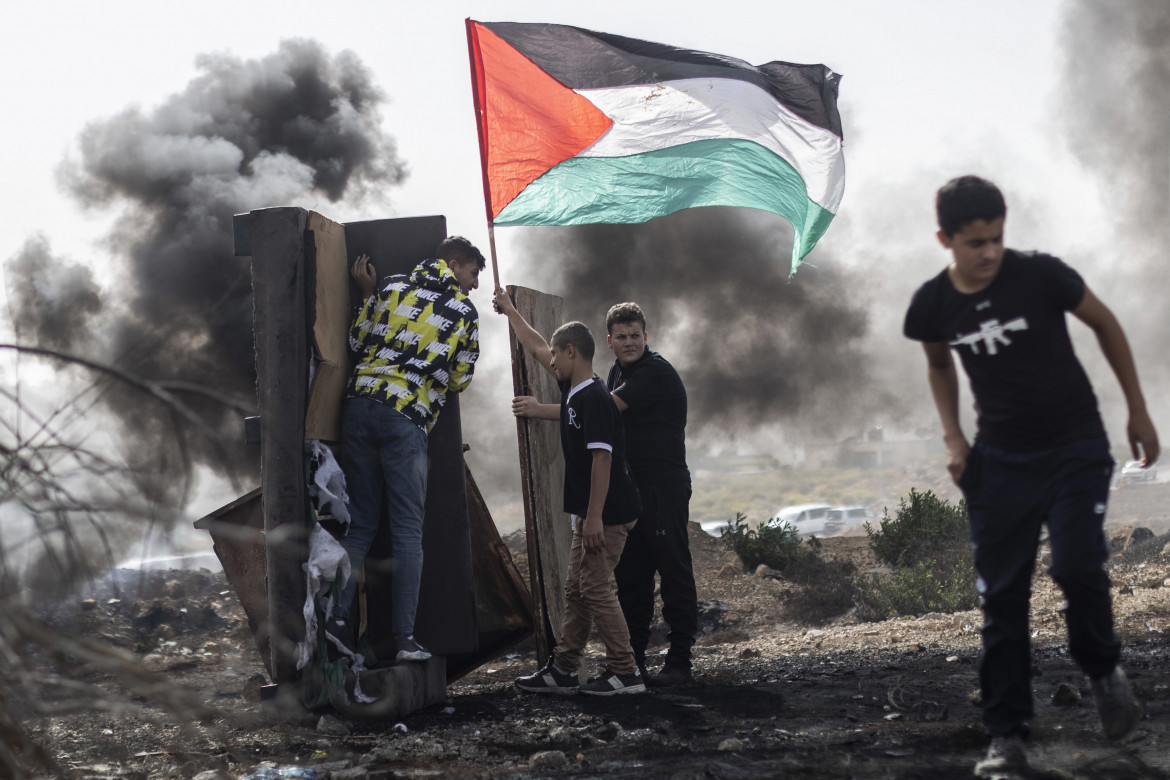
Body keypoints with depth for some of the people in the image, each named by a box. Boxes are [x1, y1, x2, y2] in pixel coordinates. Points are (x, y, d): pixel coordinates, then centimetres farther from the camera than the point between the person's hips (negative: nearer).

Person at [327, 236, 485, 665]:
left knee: (360, 521, 11)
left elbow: (358, 341, 17)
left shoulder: (392, 285, 14)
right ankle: (405, 637, -2)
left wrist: (368, 295, 28)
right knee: (407, 530, 1)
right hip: (407, 419, -4)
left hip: (361, 402, 4)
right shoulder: (464, 311, 6)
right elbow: (459, 379, 10)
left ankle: (338, 614, -2)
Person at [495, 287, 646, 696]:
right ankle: (562, 670, 16)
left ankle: (625, 673, -5)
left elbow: (602, 458, -22)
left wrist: (594, 516, -24)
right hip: (590, 513, 10)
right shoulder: (573, 390, 11)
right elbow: (536, 348, 26)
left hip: (608, 513, -10)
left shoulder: (594, 398, -17)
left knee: (596, 588, -8)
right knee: (576, 589, 11)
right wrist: (509, 310, 35)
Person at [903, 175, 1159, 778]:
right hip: (1000, 458, 3)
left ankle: (1102, 667, 10)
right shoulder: (933, 306, -6)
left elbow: (1105, 325, 1)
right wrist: (952, 436, 2)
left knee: (1077, 564, -21)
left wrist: (1138, 411, 4)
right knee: (1001, 597, -1)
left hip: (1075, 447, -2)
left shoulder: (1040, 275, -15)